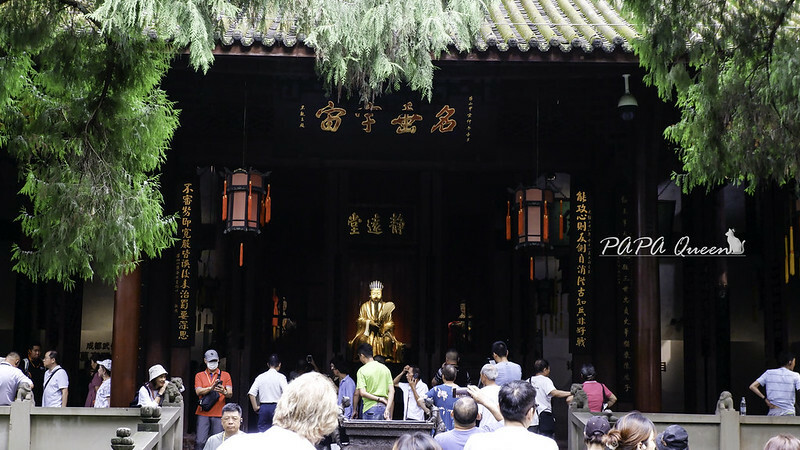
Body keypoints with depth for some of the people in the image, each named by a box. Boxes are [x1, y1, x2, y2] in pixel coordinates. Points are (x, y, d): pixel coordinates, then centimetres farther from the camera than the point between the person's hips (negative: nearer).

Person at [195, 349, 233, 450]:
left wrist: (224, 392, -24)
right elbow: (198, 392, -2)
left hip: (219, 414, 0)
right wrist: (211, 388, -21)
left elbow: (230, 394, 1)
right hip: (203, 414, 0)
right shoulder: (199, 376, 14)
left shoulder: (225, 375, 12)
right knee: (200, 442, -9)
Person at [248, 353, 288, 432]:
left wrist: (255, 407, 7)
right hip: (276, 407, -3)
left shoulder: (260, 377, 6)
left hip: (263, 407, 3)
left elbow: (251, 393, 1)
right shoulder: (280, 377, -4)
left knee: (262, 430, 6)